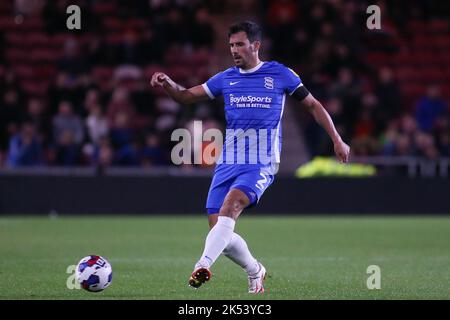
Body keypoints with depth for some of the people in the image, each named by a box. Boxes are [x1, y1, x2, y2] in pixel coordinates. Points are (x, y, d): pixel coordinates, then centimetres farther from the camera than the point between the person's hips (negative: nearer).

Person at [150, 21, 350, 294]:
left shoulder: (280, 74, 3)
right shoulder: (226, 79, 12)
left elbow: (313, 105, 11)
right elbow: (186, 96, 15)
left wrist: (337, 140, 6)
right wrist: (167, 83, -6)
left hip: (261, 164, -5)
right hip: (228, 163, 5)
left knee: (230, 204, -31)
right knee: (219, 231, -2)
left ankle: (203, 266, -44)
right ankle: (255, 272, 25)